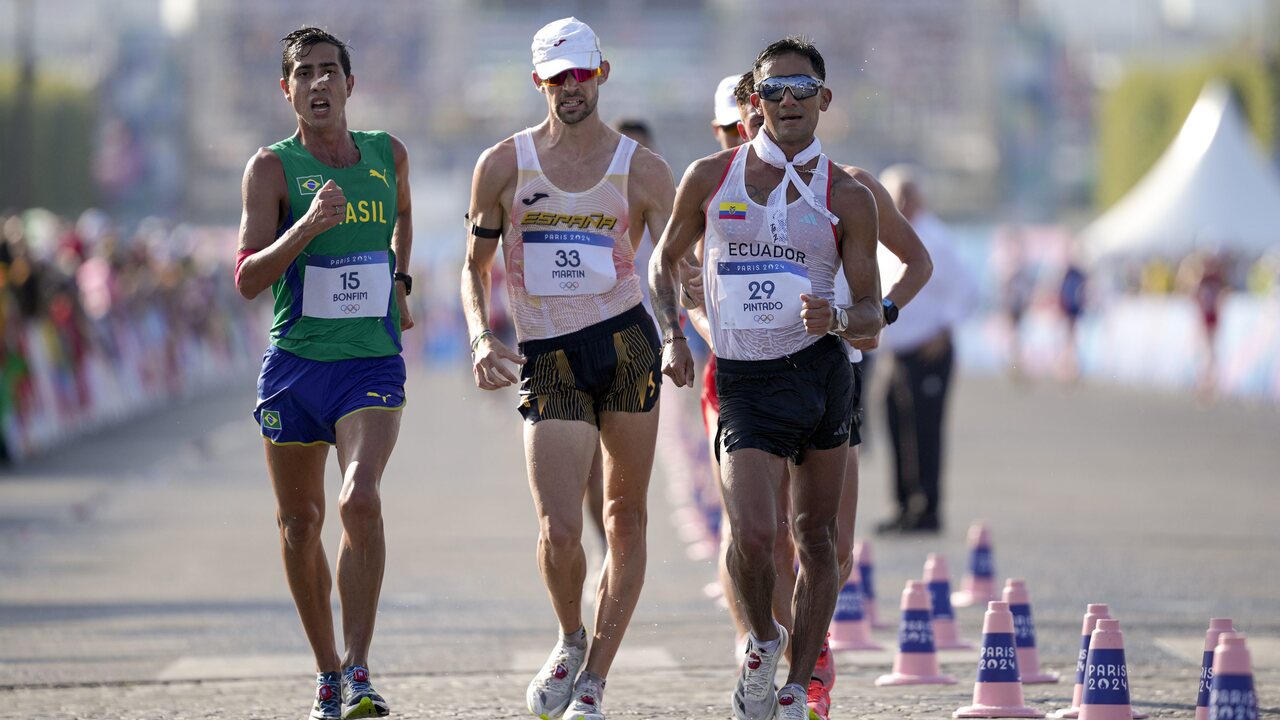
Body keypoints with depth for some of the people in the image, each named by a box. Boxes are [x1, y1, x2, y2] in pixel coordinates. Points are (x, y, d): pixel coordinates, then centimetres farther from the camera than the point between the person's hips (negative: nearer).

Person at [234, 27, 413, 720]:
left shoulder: (388, 155, 7)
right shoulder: (272, 168, -4)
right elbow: (247, 278, -13)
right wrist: (308, 227, -26)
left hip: (372, 366, 0)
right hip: (294, 366, 0)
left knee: (360, 498, -21)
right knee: (299, 519, 8)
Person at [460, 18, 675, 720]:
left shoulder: (642, 170, 4)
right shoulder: (504, 165, 5)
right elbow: (475, 266, 12)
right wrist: (480, 339, -4)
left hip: (627, 343, 1)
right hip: (547, 362, -1)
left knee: (625, 521, 4)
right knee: (559, 533, -13)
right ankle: (570, 642, 16)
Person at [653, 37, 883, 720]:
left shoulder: (847, 198, 2)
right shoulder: (710, 178, 3)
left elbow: (872, 316, 2)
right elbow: (666, 260, 18)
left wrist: (837, 319, -20)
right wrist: (672, 336, 4)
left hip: (821, 373, 2)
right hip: (745, 384, -2)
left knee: (816, 540, 8)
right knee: (753, 537, -19)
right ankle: (763, 642, 10)